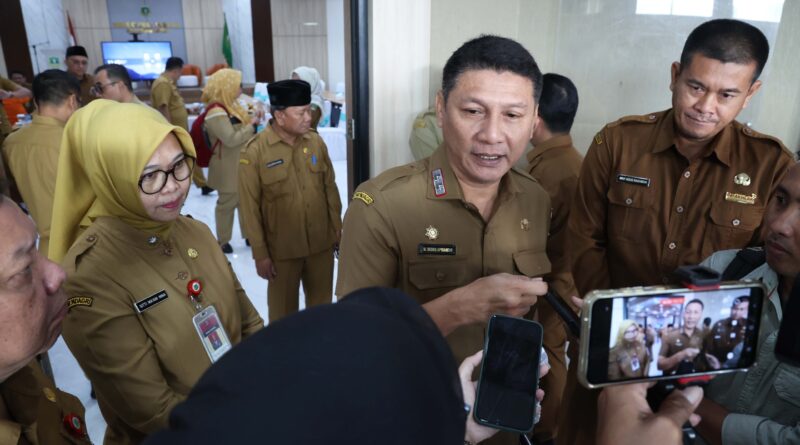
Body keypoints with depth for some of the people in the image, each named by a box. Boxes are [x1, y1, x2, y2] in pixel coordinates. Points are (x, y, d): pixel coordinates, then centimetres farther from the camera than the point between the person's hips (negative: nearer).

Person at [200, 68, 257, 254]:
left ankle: (249, 235, 31)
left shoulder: (229, 105, 8)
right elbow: (231, 139, -27)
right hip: (228, 167, -9)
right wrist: (251, 126, -18)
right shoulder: (216, 112, -22)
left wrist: (251, 119, 2)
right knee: (228, 202, 5)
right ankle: (223, 241, 22)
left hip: (242, 163, 9)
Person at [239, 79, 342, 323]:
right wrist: (260, 253, -9)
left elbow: (330, 189, 7)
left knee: (321, 304, 20)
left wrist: (337, 229, 9)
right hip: (282, 249, -3)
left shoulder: (316, 142, -1)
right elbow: (250, 208, -10)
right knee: (283, 310, 14)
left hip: (322, 243, 4)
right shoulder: (254, 151, -13)